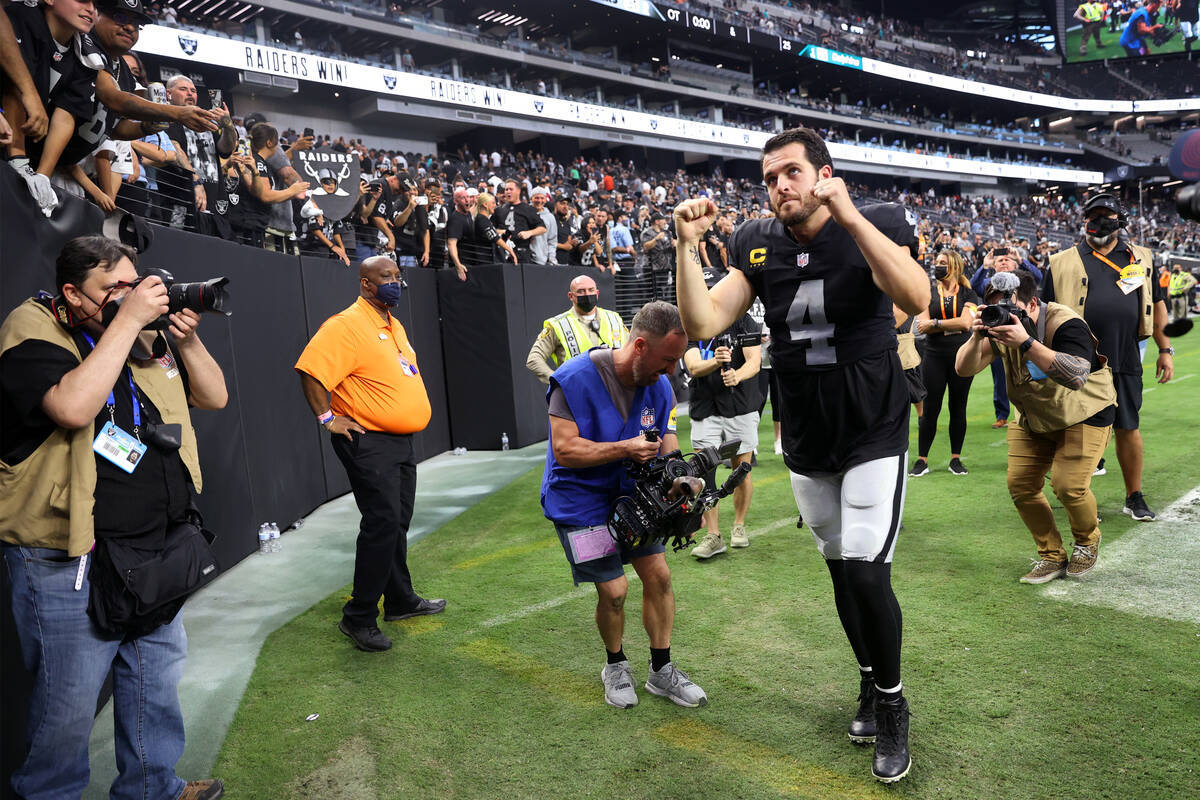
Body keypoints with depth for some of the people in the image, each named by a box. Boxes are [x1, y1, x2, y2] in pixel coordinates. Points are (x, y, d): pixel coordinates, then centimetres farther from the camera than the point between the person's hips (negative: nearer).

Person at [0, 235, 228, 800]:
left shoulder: (147, 334, 8)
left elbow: (214, 397, 8)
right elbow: (74, 408, -31)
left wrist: (187, 340, -9)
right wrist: (126, 320, -26)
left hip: (156, 551, 8)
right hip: (69, 563, -7)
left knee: (158, 675, 21)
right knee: (70, 702, 6)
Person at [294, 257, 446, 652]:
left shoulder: (395, 326, 16)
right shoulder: (347, 325, -15)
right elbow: (310, 370, -23)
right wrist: (327, 418, -19)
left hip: (401, 440, 9)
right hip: (369, 442, -9)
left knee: (397, 523, 16)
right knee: (382, 522, -11)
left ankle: (400, 600, 29)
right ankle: (359, 617, 0)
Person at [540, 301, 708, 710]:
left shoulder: (658, 385, -4)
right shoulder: (576, 378, -24)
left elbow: (666, 439, 3)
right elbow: (565, 449, -25)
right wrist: (625, 450, -32)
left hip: (631, 493, 6)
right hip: (580, 498, -6)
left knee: (658, 574, 3)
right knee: (613, 590, -6)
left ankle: (661, 670, 22)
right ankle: (616, 666, 24)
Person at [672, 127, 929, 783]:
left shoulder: (874, 225, -12)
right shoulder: (757, 246, -2)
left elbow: (915, 297, -31)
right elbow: (703, 323, -10)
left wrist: (849, 215, -35)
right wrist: (687, 246, -19)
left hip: (874, 435, -4)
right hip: (805, 442, 4)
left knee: (866, 572, -10)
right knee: (840, 569, 14)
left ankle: (890, 705, 15)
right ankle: (871, 682, 37)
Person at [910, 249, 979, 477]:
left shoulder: (967, 295, 4)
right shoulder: (928, 292, 5)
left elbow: (965, 322, -13)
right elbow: (922, 326, -7)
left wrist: (935, 323, -12)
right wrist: (952, 326, -11)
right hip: (934, 357, 0)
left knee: (958, 409, 7)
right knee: (930, 409, 0)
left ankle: (956, 459, 18)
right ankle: (922, 460, 8)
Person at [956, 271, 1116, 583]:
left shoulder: (1064, 324, -29)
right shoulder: (1000, 325, -12)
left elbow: (1076, 376, -46)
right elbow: (964, 369, -16)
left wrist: (1026, 343, -53)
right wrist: (976, 337, -35)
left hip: (1085, 416, -5)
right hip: (1034, 420, 6)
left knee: (1068, 485, -18)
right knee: (1020, 484, -5)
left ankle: (1087, 542, 15)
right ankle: (1052, 556, 13)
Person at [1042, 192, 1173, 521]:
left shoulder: (1142, 258, 12)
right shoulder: (1064, 263, 3)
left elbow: (1157, 304, 16)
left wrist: (1165, 350, 12)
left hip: (1126, 361, 2)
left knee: (1128, 429, 9)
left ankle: (1134, 497, 24)